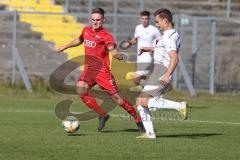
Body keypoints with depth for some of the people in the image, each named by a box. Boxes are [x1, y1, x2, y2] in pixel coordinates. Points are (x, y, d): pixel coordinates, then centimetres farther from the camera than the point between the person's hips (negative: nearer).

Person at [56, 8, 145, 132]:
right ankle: (102, 115, -5)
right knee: (81, 90, -21)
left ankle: (138, 120, 8)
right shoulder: (86, 30, 10)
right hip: (88, 69, 6)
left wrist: (120, 56, -46)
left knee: (116, 97, -8)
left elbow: (113, 52, -25)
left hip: (102, 70, -5)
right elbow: (80, 40, 34)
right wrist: (65, 47, 38)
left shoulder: (106, 36, -10)